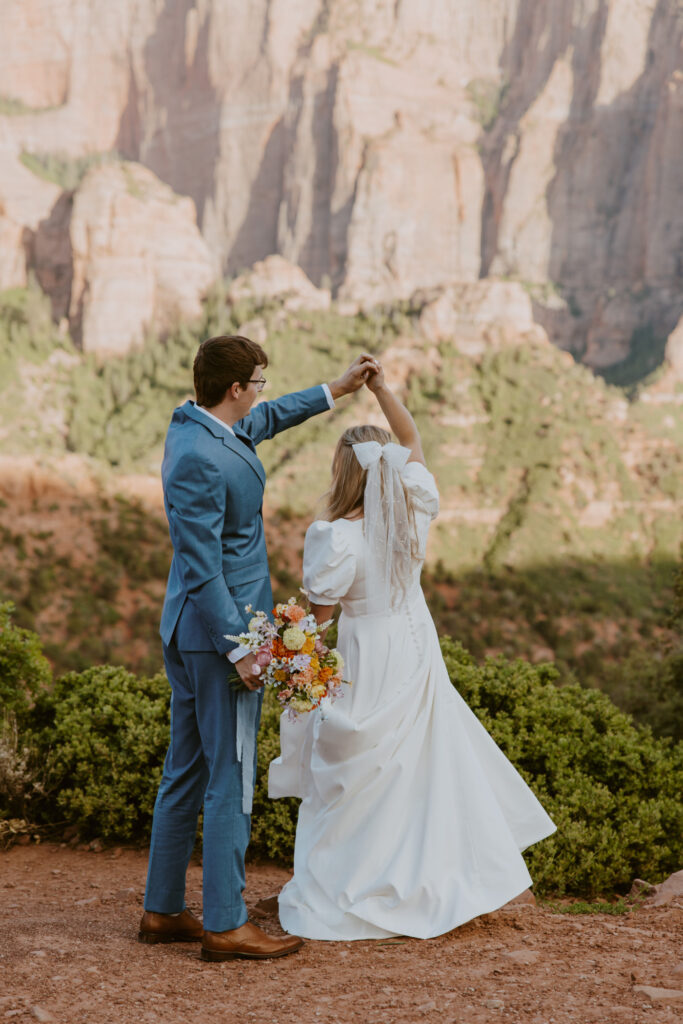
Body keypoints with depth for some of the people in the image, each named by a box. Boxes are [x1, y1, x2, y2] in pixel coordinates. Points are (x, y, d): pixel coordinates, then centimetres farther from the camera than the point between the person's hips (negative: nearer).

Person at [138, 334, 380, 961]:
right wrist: (238, 647, -22)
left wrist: (338, 389, 33)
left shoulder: (196, 423, 8)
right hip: (217, 631, -10)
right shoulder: (199, 459, -22)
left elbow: (266, 420, 29)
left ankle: (163, 910, 24)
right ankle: (226, 925, 5)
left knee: (185, 773, 15)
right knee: (231, 779, -3)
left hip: (188, 631, 10)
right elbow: (203, 569, -23)